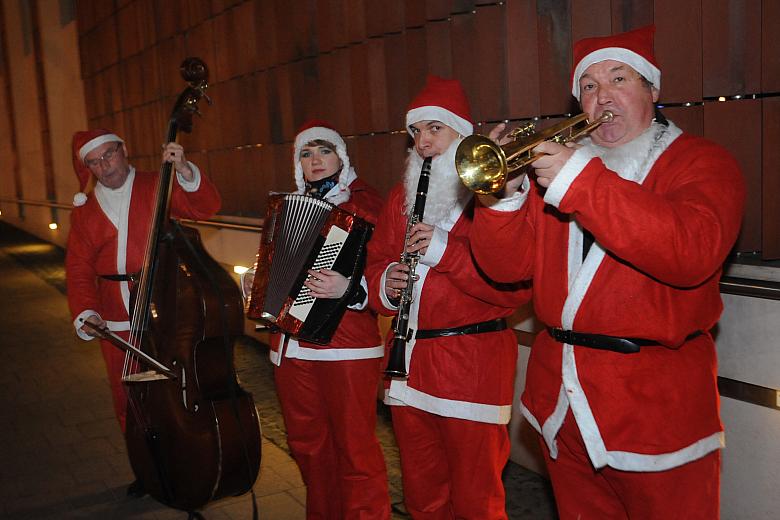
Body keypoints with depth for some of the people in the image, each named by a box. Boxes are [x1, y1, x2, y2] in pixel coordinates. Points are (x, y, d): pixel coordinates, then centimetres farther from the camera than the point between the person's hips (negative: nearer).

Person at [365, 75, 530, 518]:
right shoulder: (403, 195, 13)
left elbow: (516, 286, -15)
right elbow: (378, 260, 19)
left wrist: (445, 251, -23)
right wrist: (385, 284, -3)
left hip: (473, 367, -5)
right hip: (409, 363, 6)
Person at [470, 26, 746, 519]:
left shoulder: (701, 162, -4)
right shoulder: (556, 164, 10)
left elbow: (693, 252, -25)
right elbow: (509, 265, 4)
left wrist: (581, 183, -29)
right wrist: (501, 197, -15)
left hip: (656, 409, -4)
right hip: (561, 401, 5)